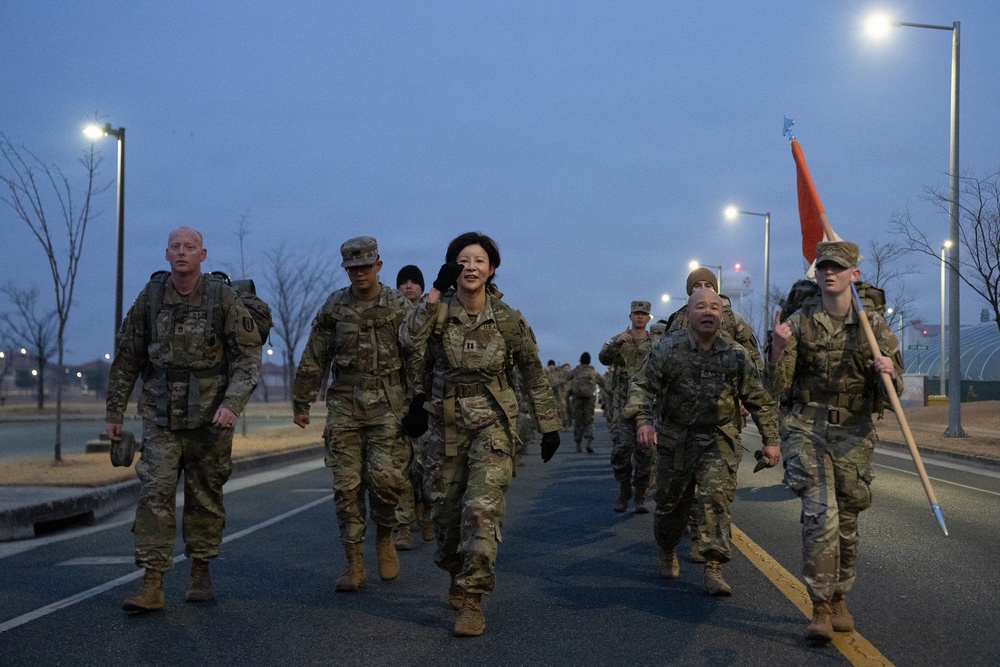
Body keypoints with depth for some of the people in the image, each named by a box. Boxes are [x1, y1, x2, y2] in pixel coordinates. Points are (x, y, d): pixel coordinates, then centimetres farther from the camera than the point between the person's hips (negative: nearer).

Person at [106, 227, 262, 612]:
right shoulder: (150, 298, 0)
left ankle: (201, 574, 24)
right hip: (160, 415, 1)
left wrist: (232, 403, -20)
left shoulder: (223, 298, -6)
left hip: (209, 416, -1)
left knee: (205, 497, 8)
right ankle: (152, 586, -7)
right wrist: (115, 411, 8)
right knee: (155, 494, -8)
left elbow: (249, 355, -7)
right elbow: (127, 359, 8)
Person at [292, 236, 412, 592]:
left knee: (384, 475, -15)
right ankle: (354, 564, 8)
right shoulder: (334, 307, 7)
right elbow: (313, 359, 11)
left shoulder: (399, 306, 1)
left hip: (387, 405, -2)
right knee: (346, 485, 0)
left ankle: (384, 538, 13)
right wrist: (301, 403, 11)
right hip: (344, 406, 2)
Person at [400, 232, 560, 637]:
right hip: (447, 423, 2)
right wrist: (435, 293, -25)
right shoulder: (440, 312, -2)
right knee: (445, 508, 11)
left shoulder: (508, 320, -3)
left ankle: (471, 602, -10)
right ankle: (458, 576, 37)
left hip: (492, 424, -2)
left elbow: (534, 376, 4)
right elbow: (411, 342, -23)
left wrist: (549, 427, 4)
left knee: (482, 508, -15)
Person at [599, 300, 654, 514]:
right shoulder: (618, 341, 7)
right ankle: (623, 491, 8)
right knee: (621, 448, -9)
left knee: (644, 452, 1)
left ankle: (640, 496, 9)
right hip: (623, 405, -1)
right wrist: (617, 343, -28)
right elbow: (604, 358, -12)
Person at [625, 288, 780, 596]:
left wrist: (770, 440, 3)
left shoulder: (735, 356, -3)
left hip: (718, 440, 0)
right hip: (674, 438, 0)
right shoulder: (669, 349, -7)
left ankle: (713, 569, -12)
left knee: (716, 498, -16)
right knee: (671, 503, 12)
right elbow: (642, 384, -10)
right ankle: (667, 554, 39)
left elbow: (761, 400, 6)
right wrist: (643, 420, -26)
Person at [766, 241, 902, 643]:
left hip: (853, 433, 2)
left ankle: (838, 599, 28)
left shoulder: (873, 324, 1)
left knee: (846, 521, 10)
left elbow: (891, 394, 4)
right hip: (807, 429, -2)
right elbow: (778, 388, -2)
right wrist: (778, 349, -21)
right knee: (821, 515, -15)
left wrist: (889, 372, -19)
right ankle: (820, 609, -8)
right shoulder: (799, 323, -1)